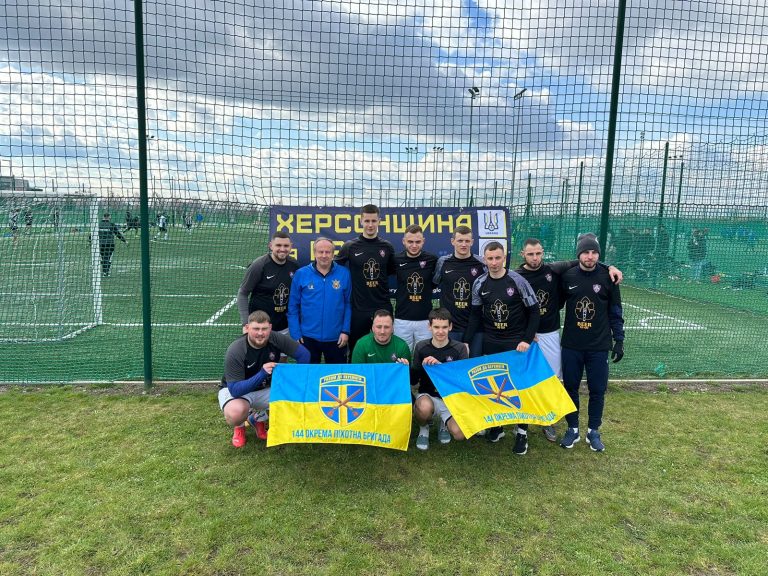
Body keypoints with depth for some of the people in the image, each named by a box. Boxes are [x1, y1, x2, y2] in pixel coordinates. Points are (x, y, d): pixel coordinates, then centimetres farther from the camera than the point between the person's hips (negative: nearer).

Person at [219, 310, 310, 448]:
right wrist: (262, 374, -45)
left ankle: (258, 419, 11)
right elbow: (235, 390, -33)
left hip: (265, 389, 4)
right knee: (236, 412, -38)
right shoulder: (235, 351, -30)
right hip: (234, 390, -4)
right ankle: (239, 427, 4)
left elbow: (303, 354, -11)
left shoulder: (276, 339, -21)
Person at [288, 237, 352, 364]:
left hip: (336, 338, 1)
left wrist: (346, 331, -5)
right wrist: (296, 334, -5)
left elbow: (348, 304, 1)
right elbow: (293, 307, -2)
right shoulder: (301, 274, -4)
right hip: (308, 337, 0)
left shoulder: (344, 274, -3)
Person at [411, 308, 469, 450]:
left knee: (459, 434, -23)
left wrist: (440, 365, -30)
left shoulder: (460, 348, -6)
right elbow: (414, 380, -1)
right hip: (427, 395, 0)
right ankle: (423, 428, 1)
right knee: (425, 407, -37)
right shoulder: (421, 347, -4)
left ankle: (444, 423, 15)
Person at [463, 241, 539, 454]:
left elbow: (534, 311, -6)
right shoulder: (479, 284, -2)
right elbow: (476, 315, 6)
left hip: (516, 341, -3)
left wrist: (527, 340, -12)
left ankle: (522, 432, 13)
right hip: (491, 343, 3)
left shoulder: (517, 281, -11)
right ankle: (496, 424, 26)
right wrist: (466, 341, 2)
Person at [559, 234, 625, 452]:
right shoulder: (567, 276, -3)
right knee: (570, 388, 10)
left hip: (599, 346, -1)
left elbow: (616, 312, 1)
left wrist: (619, 340, -1)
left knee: (597, 390, 7)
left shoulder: (607, 277, -5)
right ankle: (573, 429, 26)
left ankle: (594, 431, 25)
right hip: (571, 345, 1)